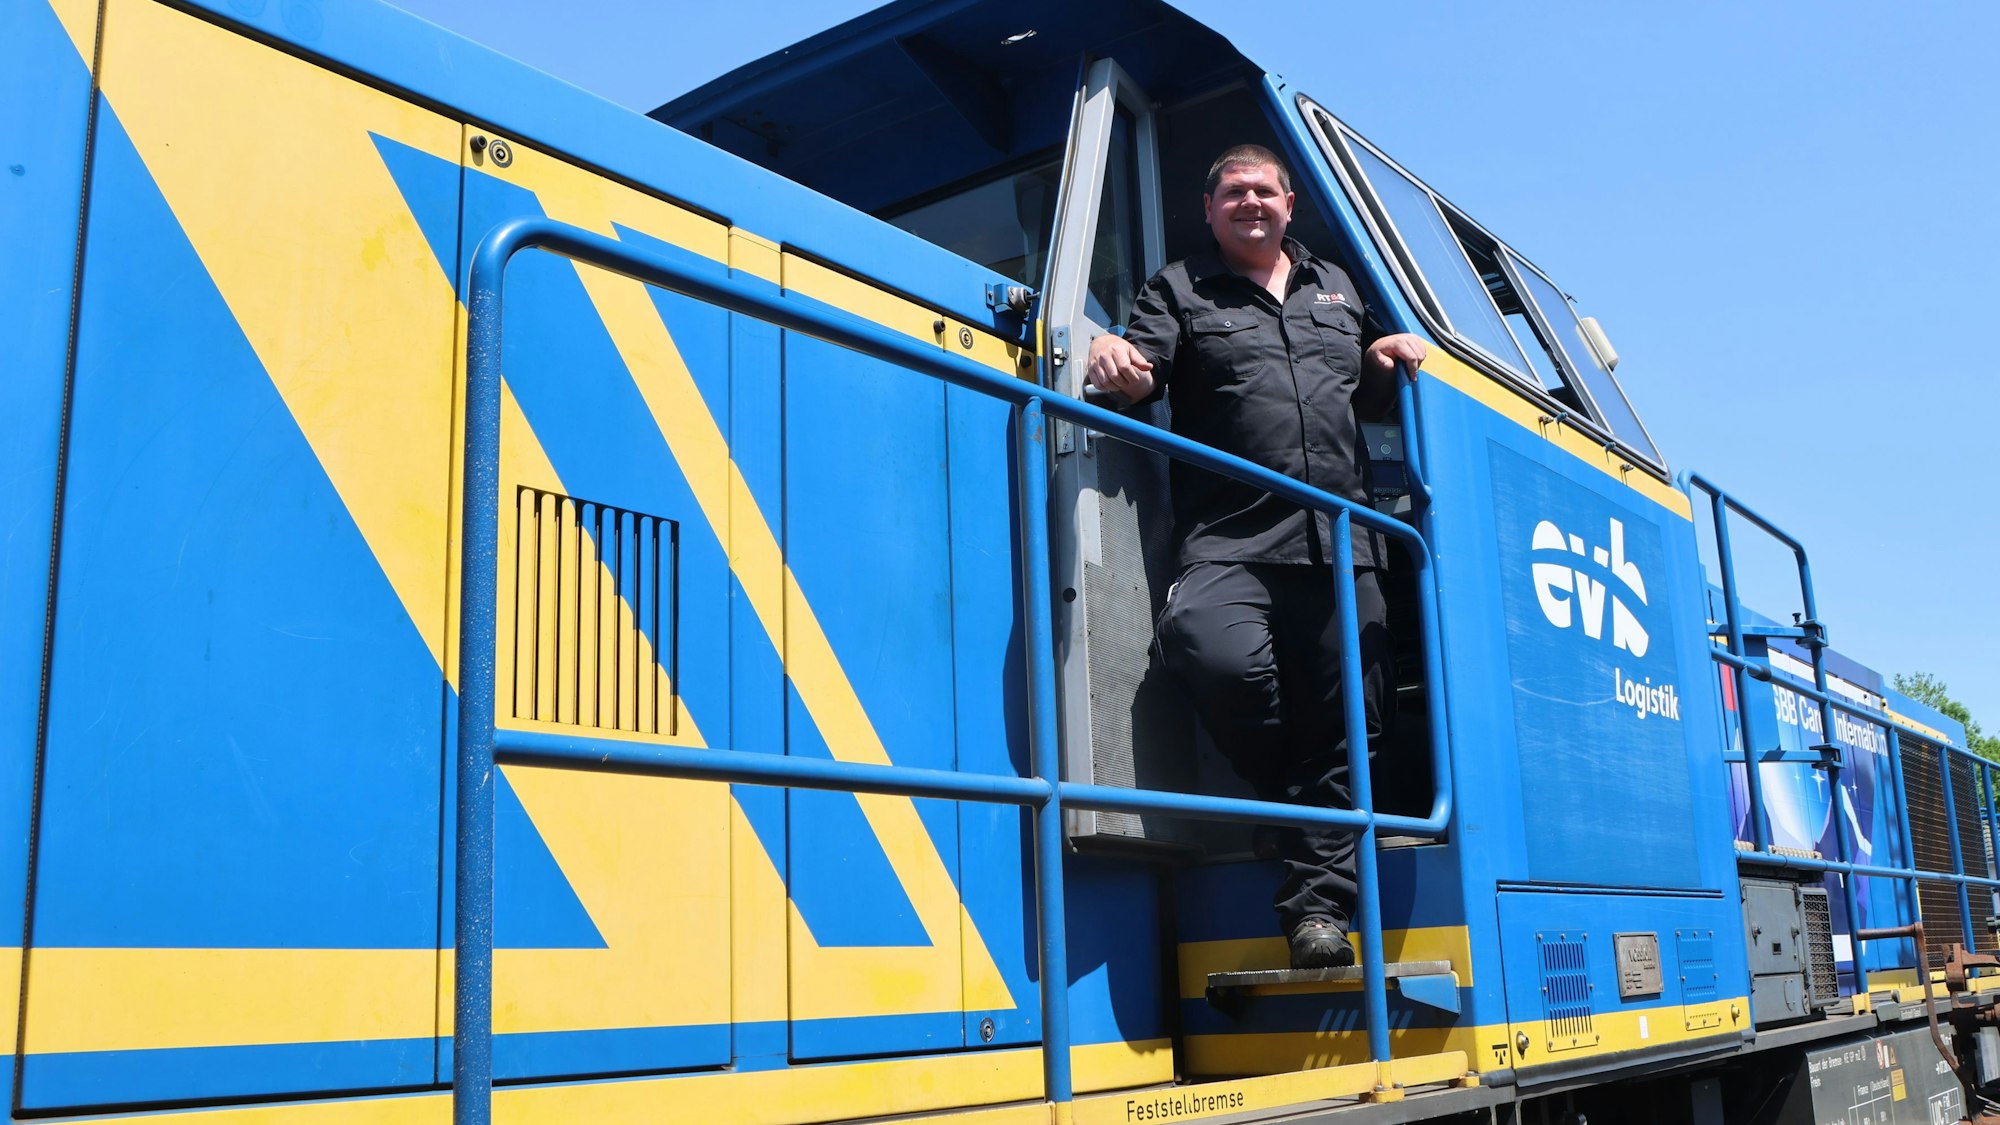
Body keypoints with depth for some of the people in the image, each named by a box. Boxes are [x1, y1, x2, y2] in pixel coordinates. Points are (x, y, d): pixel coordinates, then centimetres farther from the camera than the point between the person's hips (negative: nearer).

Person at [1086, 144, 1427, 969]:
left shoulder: (1336, 290, 26)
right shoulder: (1181, 291, 14)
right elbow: (1142, 369, -2)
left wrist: (1384, 366, 10)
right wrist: (1117, 362, -25)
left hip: (1340, 545, 4)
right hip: (1230, 542, -4)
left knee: (1342, 726, -2)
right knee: (1215, 652, -32)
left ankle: (1318, 905, 7)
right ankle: (1291, 798, -4)